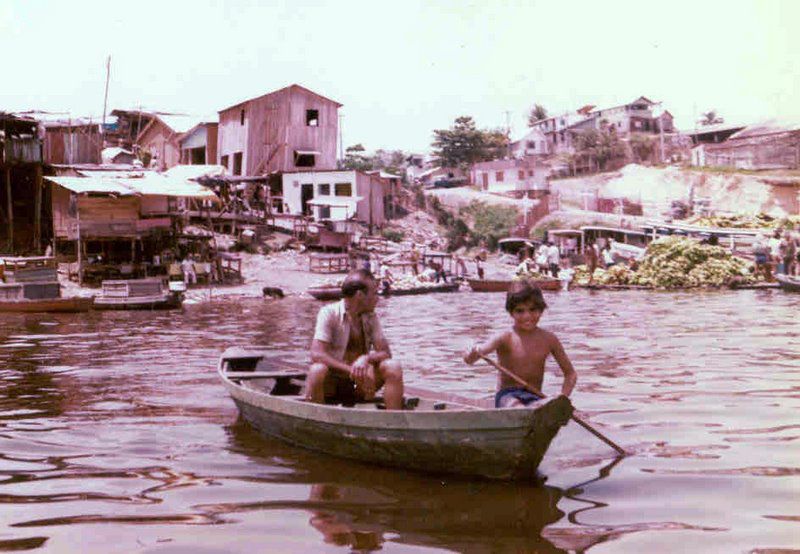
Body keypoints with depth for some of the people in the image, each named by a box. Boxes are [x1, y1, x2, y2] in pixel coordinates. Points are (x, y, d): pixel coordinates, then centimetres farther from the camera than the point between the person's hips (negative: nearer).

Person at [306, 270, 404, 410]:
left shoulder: (370, 317, 5)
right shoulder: (329, 313, -11)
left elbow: (385, 353, -3)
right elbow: (316, 354, -22)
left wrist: (366, 359, -26)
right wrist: (351, 370, -31)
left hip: (359, 385, 5)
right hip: (331, 384, -4)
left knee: (393, 368, -18)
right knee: (317, 370, -36)